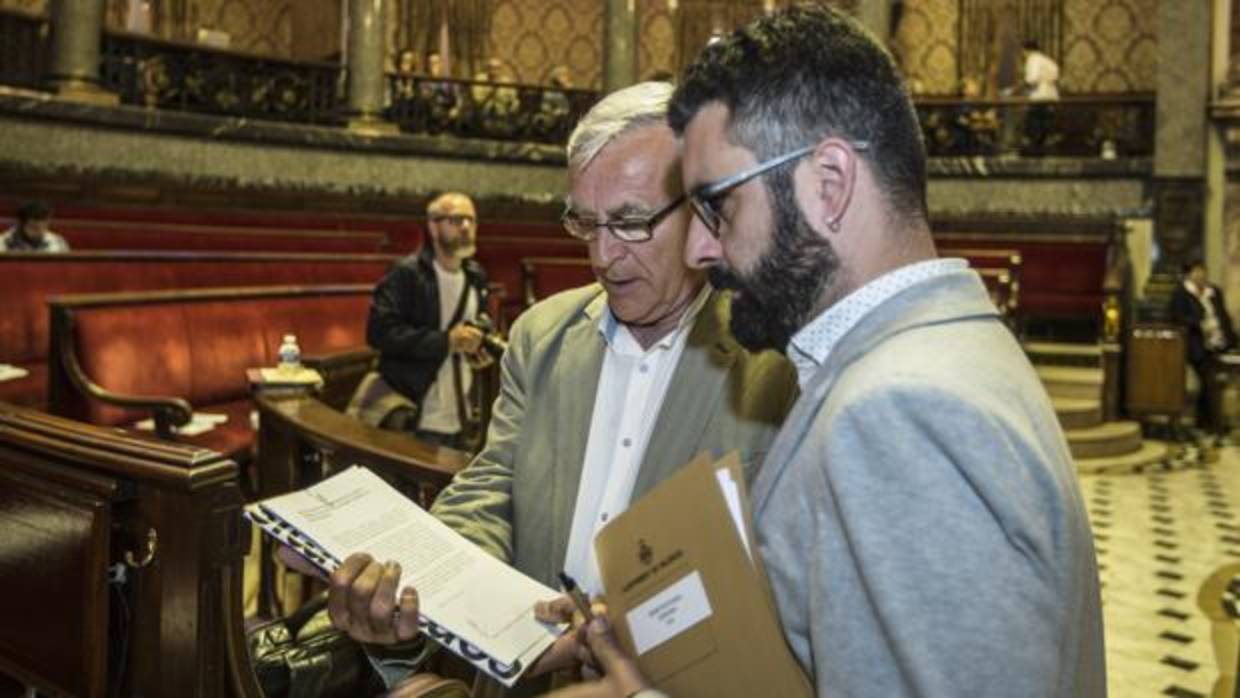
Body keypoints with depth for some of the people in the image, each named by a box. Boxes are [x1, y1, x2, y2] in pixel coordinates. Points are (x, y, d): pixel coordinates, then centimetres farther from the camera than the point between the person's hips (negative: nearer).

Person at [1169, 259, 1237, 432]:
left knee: (1207, 385, 11)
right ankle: (1215, 425, -6)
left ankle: (1203, 422, 22)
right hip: (1199, 347, -6)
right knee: (1210, 383, -12)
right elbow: (1178, 317, -11)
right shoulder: (1180, 293, -3)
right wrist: (1201, 324, -20)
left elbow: (1224, 316, 18)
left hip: (1217, 345, 6)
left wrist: (1230, 338, 7)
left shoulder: (1215, 292, 16)